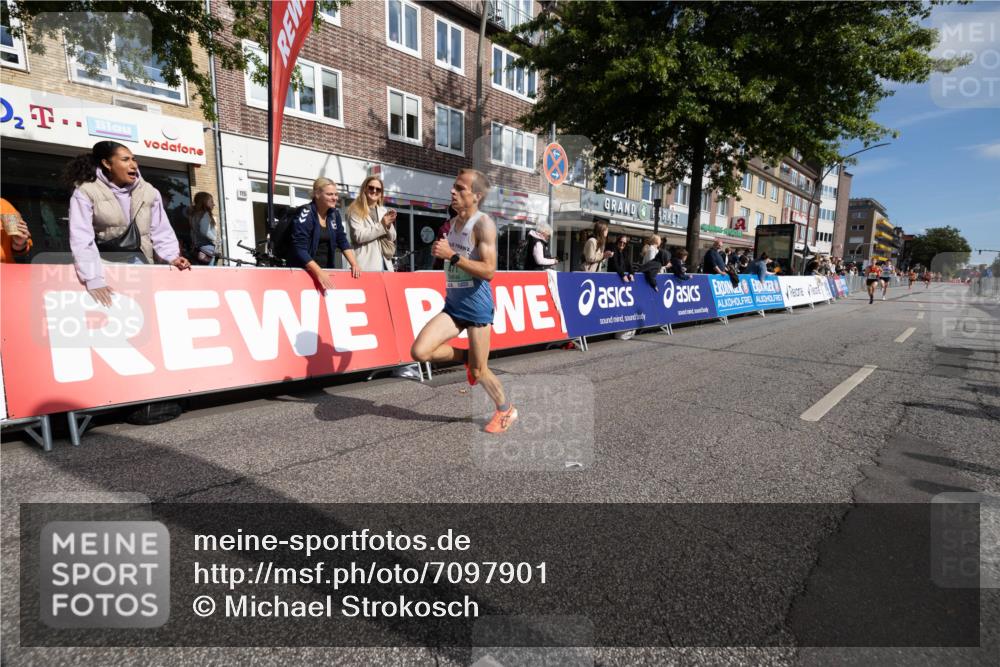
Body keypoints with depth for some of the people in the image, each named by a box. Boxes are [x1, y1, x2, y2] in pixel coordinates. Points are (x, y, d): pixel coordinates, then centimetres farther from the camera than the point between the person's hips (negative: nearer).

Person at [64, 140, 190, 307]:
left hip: (137, 260, 3)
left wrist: (172, 257, -12)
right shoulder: (86, 192, -11)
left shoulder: (148, 191, 0)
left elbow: (161, 231, 6)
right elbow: (82, 240, -19)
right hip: (104, 261, -3)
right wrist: (93, 279, -29)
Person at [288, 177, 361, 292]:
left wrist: (354, 264, -6)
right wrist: (318, 273, -31)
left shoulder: (334, 214, 5)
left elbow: (343, 241, 8)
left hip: (326, 270, 6)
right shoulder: (305, 214, -15)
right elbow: (299, 249, -22)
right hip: (303, 271, -6)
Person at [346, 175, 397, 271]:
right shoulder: (355, 210, 2)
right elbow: (359, 236, -12)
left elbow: (392, 238, 15)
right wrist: (382, 225, -12)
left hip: (385, 263, 5)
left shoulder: (384, 211, 18)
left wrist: (389, 225, -5)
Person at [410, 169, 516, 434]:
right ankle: (466, 357, 18)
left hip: (477, 305, -7)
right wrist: (440, 251, 10)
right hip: (452, 304, 7)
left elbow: (489, 271, -22)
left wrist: (451, 255, -24)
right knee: (419, 352, -10)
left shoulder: (483, 224, -13)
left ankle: (506, 410, 31)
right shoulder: (453, 222, 11)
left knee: (479, 372, 4)